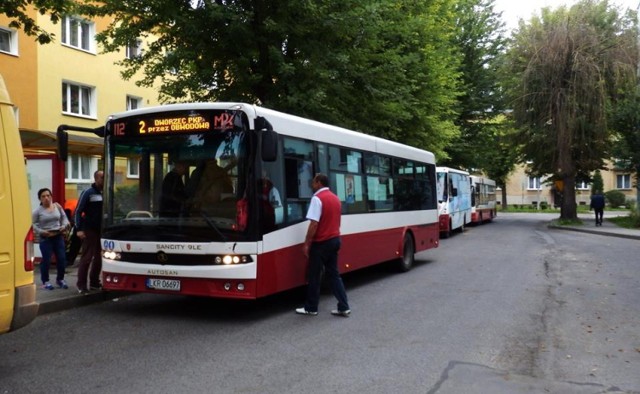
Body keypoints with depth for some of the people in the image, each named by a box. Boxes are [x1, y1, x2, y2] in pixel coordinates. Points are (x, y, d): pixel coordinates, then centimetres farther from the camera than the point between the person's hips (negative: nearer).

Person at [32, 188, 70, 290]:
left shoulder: (57, 206, 5)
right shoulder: (37, 210, -4)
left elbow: (64, 218, 12)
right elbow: (33, 225, -4)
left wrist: (64, 226, -7)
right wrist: (42, 232, -17)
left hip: (59, 236, 3)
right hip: (45, 238, -3)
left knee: (61, 259, 4)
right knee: (46, 260, -2)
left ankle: (60, 279, 21)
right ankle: (45, 281, 12)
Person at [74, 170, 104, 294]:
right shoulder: (88, 193, -5)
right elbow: (78, 211, -8)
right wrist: (79, 229, -17)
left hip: (102, 231, 6)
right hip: (90, 231, -5)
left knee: (99, 258, 10)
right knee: (86, 258, -5)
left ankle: (94, 283, 20)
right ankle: (81, 285, 0)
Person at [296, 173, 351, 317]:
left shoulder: (317, 198, -14)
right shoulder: (335, 198, 13)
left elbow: (314, 224, -19)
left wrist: (306, 244, -14)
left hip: (321, 242, -8)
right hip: (335, 240, 8)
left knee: (314, 275, 3)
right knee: (334, 273, 11)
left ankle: (311, 308, 12)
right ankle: (344, 307, 7)